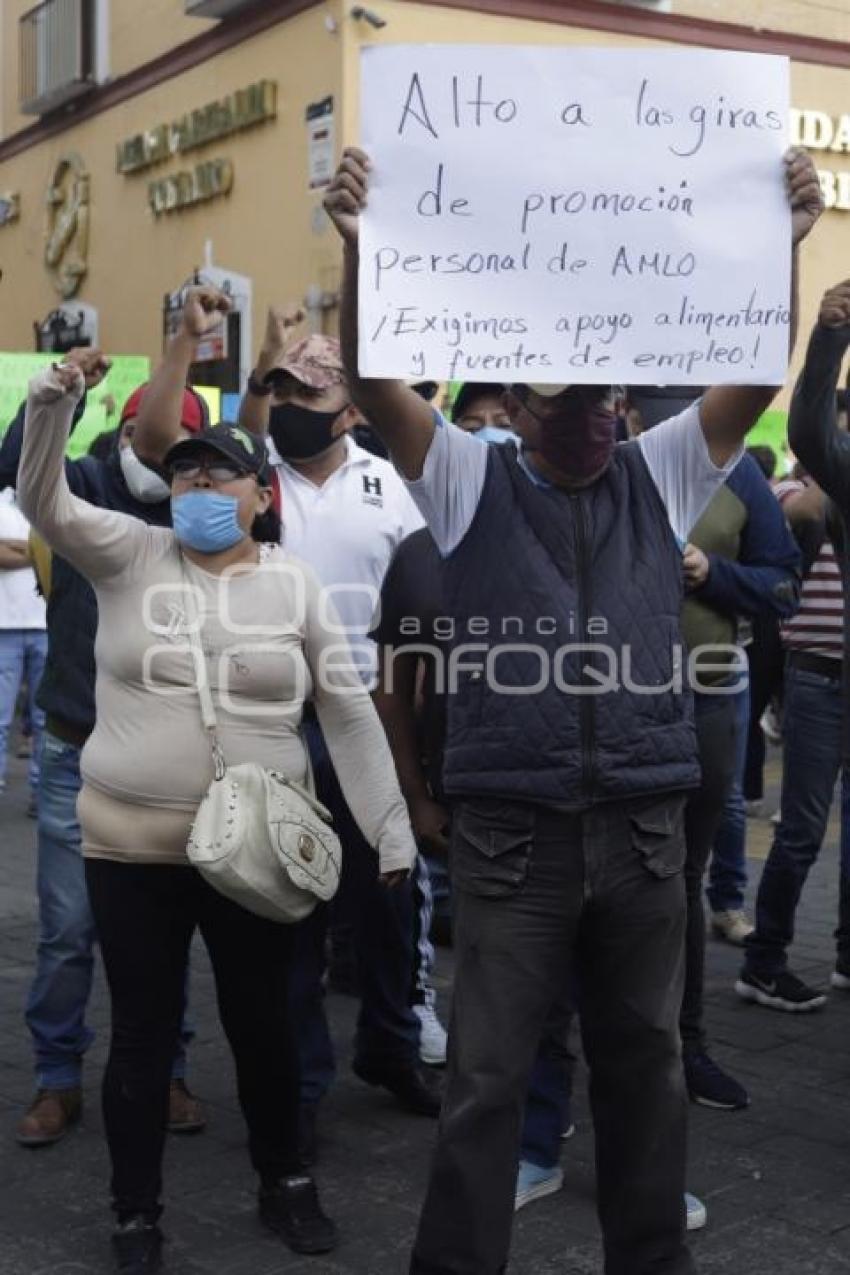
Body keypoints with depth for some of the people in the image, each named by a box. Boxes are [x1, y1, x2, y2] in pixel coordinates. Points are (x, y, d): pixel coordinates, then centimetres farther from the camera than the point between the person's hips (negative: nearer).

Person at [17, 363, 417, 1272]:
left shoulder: (294, 586, 1)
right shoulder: (131, 556, 2)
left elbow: (349, 714, 2)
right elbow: (43, 503, -13)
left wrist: (390, 828, -1)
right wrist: (50, 407, -30)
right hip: (130, 845, 0)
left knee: (262, 1022, 14)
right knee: (142, 1032, 9)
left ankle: (283, 1182, 37)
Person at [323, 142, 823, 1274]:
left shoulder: (662, 476, 9)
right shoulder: (470, 481, 3)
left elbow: (759, 375, -1)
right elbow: (372, 382, -10)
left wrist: (784, 239, -13)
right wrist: (359, 246, -23)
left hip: (644, 827, 3)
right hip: (511, 829, -2)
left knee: (644, 1062, 17)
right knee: (486, 1077, 5)